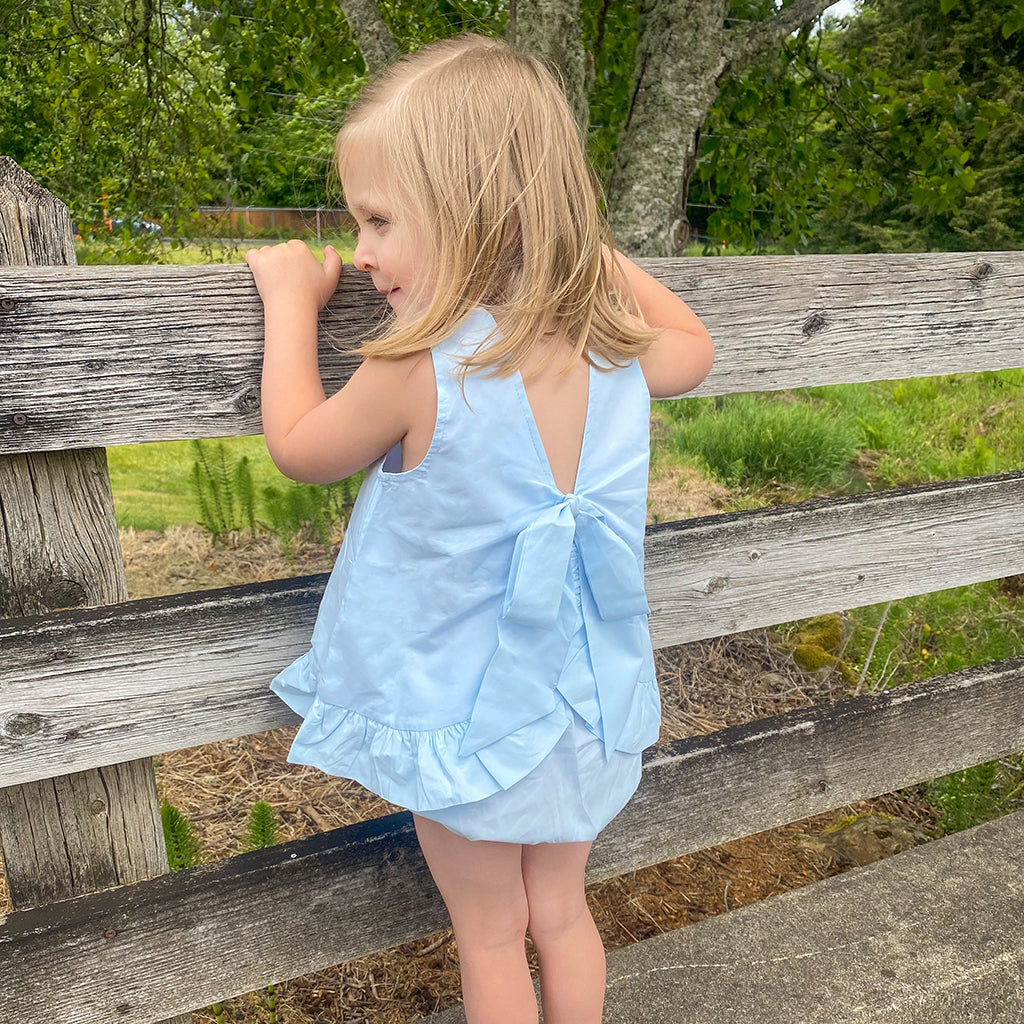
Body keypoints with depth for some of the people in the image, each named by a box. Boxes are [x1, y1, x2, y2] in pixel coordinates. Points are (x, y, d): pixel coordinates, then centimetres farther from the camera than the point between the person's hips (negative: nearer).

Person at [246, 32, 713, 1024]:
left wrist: (291, 299, 1)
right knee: (562, 912, 28)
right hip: (582, 711, 5)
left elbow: (298, 449, -8)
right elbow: (694, 346, 13)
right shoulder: (615, 355, -13)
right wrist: (598, 251, 13)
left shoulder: (417, 375, -28)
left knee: (490, 937, 21)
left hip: (463, 716, -5)